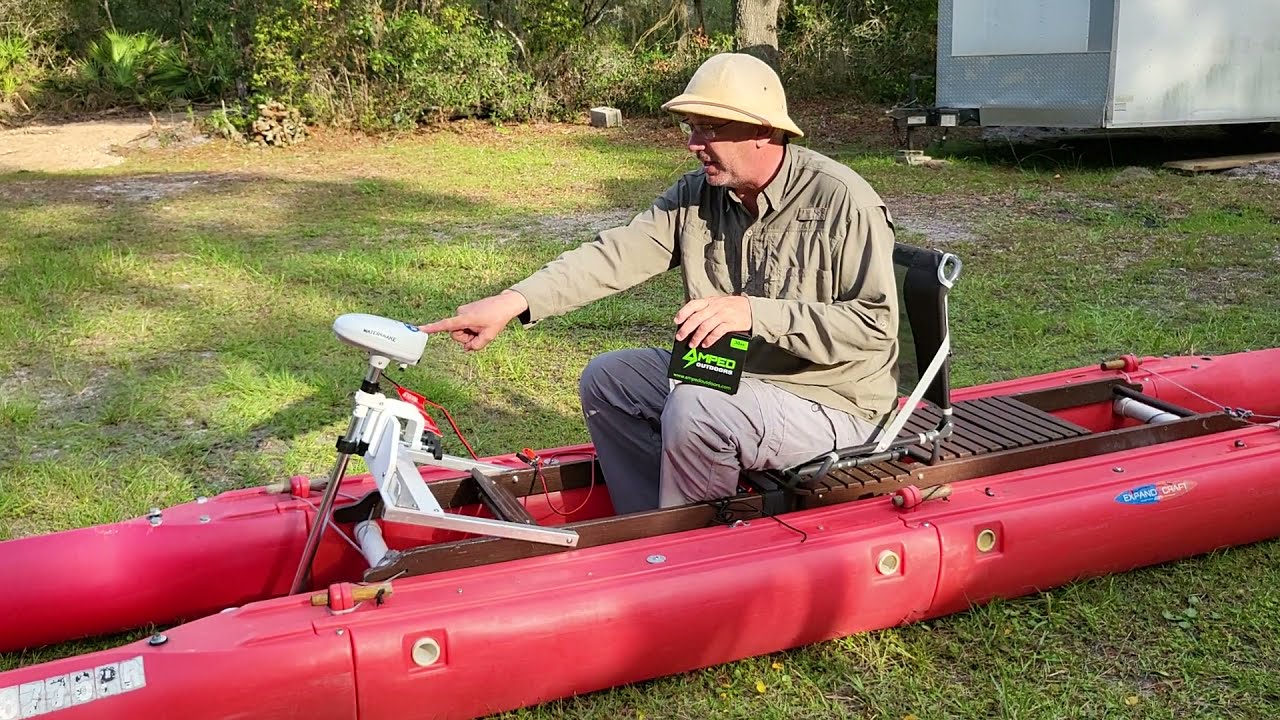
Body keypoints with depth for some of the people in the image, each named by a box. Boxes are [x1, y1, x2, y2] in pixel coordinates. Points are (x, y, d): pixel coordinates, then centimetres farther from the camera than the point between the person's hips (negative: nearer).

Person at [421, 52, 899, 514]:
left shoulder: (842, 201, -19)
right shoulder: (697, 194, -1)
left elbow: (875, 322, -23)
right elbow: (617, 254, -10)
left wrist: (755, 313, -31)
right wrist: (512, 302, -23)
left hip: (832, 402, -7)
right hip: (729, 376, 7)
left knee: (694, 409, -30)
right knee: (606, 378, 2)